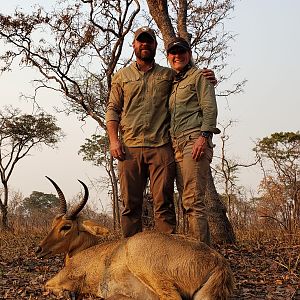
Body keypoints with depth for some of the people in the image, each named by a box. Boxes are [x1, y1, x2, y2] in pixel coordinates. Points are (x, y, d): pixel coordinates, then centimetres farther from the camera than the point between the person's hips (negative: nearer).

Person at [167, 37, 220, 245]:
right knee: (188, 203, 4)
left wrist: (204, 136, -18)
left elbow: (210, 108, -5)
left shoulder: (199, 76, 7)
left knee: (193, 201, -16)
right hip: (176, 145, 8)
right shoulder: (172, 83, 27)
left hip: (194, 141, -8)